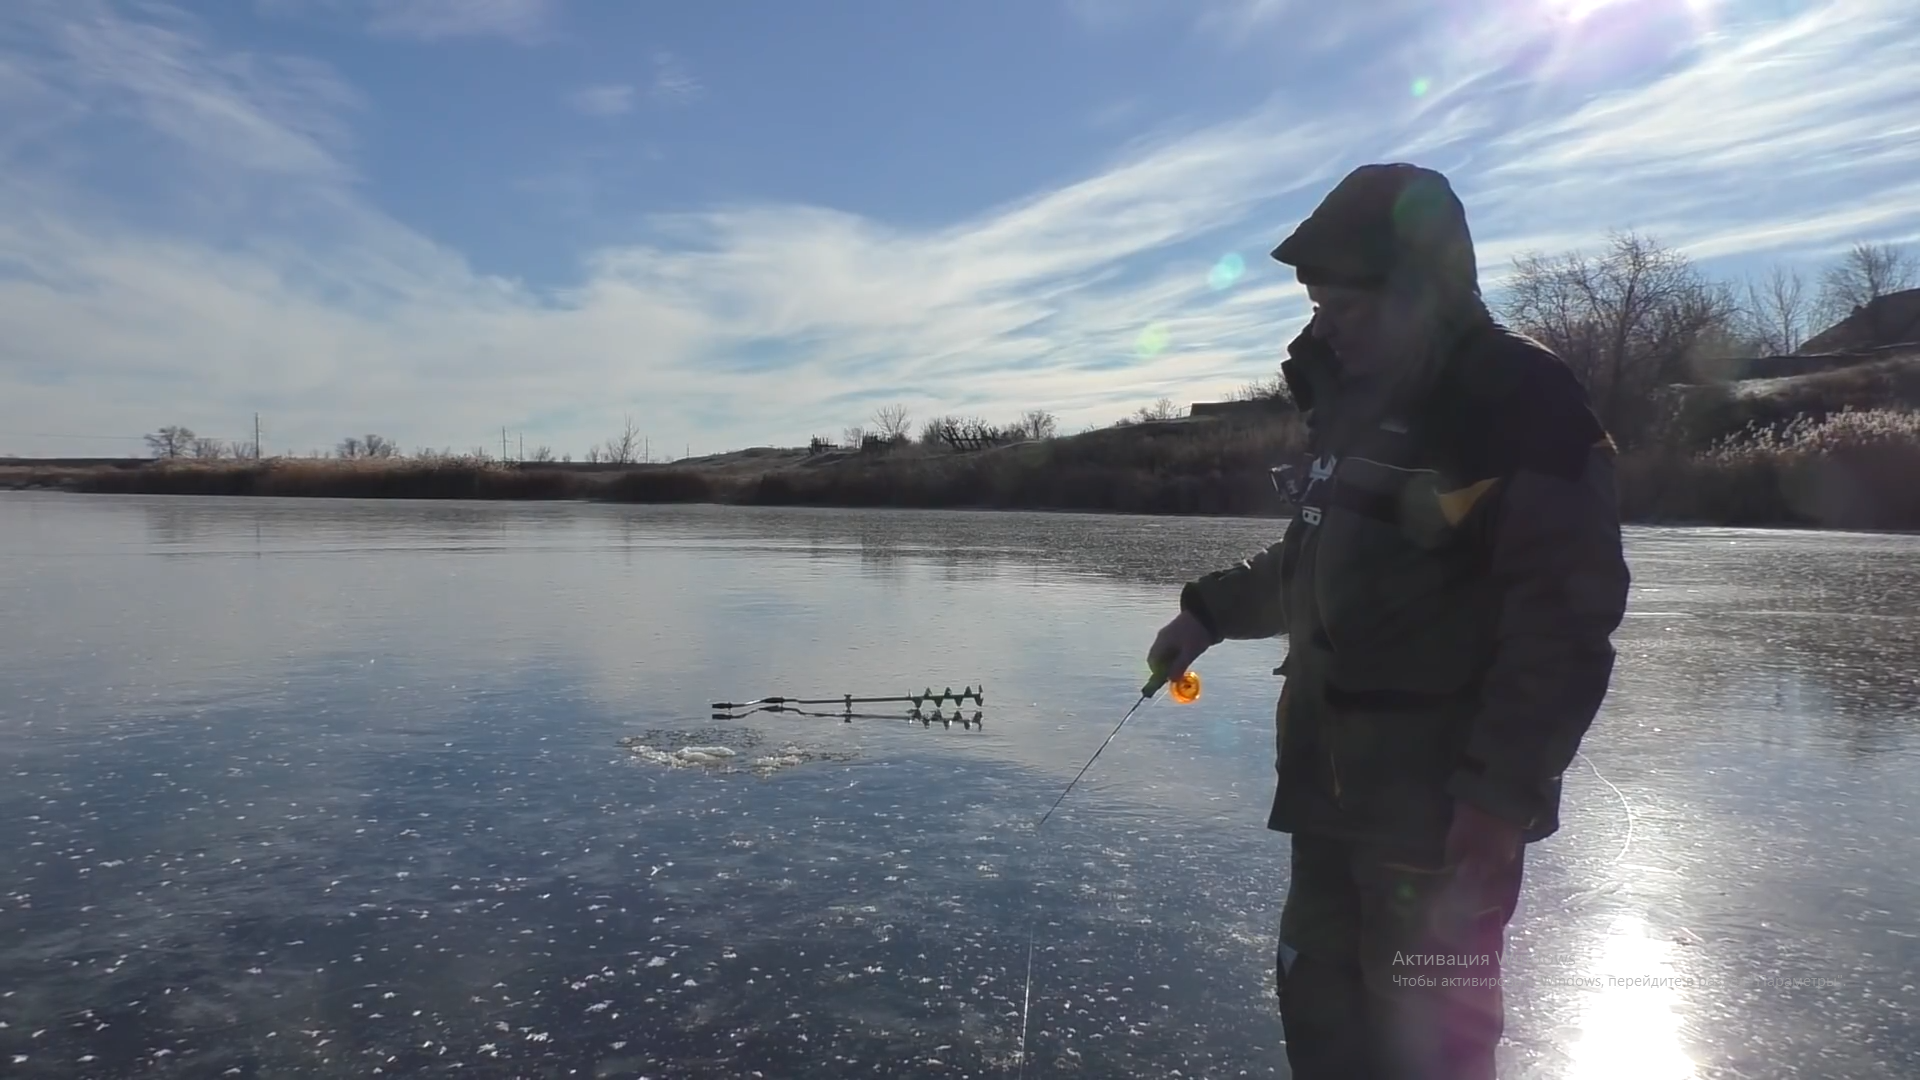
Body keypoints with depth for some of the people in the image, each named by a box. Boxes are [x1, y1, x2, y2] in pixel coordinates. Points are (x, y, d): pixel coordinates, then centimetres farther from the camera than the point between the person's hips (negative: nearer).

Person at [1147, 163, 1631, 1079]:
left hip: (1441, 790, -8)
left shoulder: (1516, 401, -14)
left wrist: (1501, 791, -22)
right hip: (1333, 776, 8)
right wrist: (1209, 613, 16)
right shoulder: (1351, 396, 12)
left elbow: (1565, 616, -18)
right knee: (1317, 995, 18)